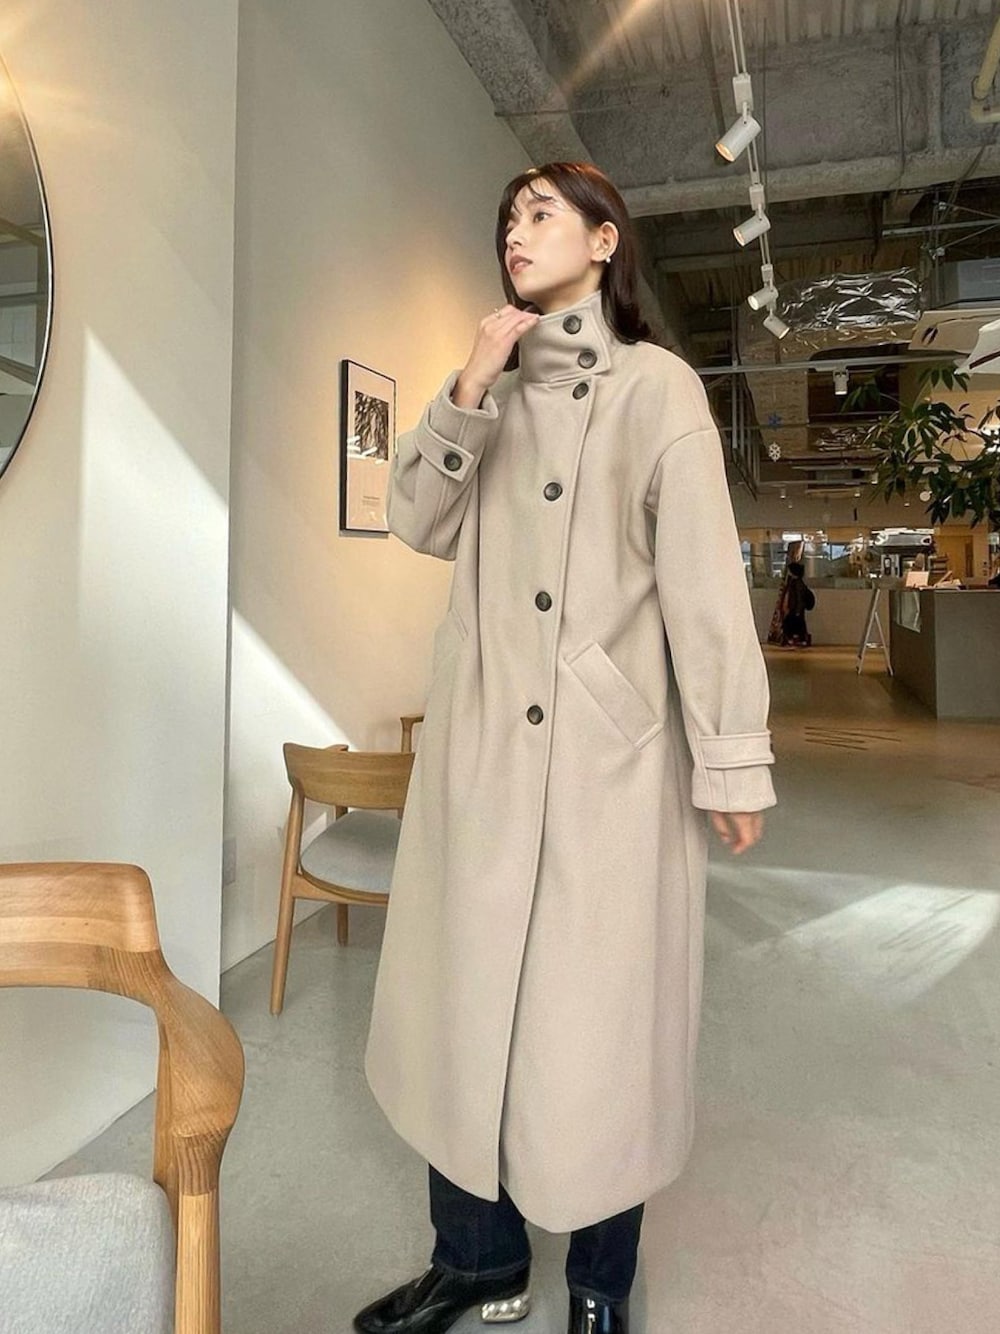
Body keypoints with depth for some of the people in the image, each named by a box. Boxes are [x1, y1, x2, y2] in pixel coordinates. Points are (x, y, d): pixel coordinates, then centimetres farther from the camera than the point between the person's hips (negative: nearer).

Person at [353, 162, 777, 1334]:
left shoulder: (657, 387, 1)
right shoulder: (492, 390, 18)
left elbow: (704, 579, -5)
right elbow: (417, 524, 6)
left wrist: (731, 758, -8)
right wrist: (468, 388, -6)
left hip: (607, 751, -4)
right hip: (480, 744, 5)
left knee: (596, 1012, 6)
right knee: (467, 999, 10)